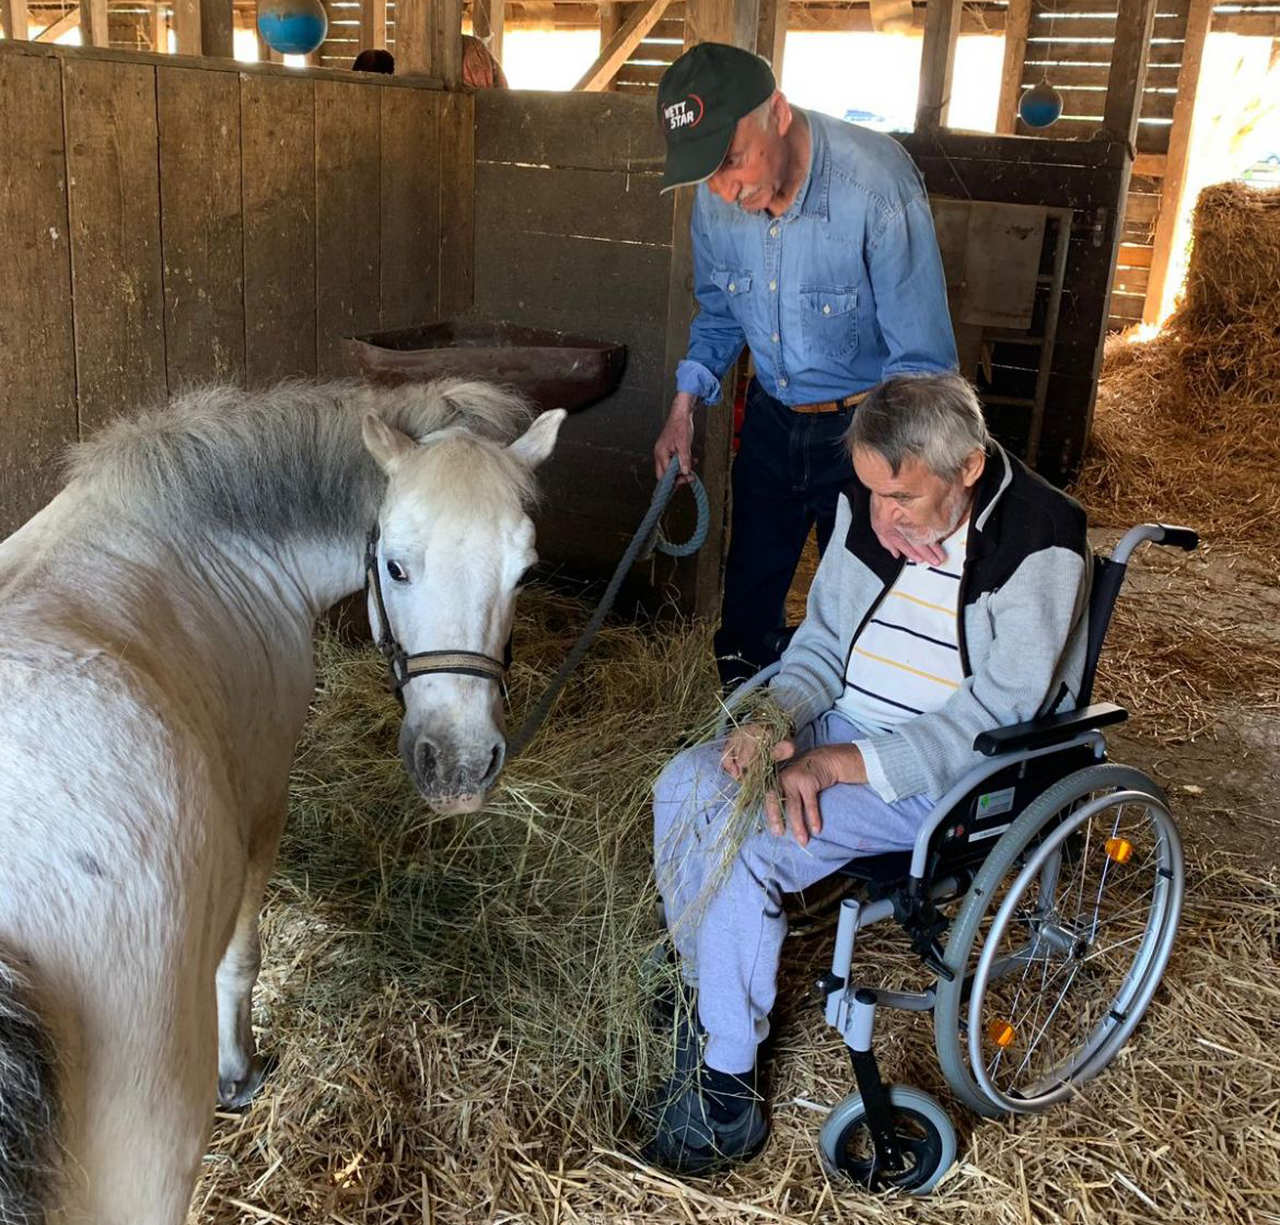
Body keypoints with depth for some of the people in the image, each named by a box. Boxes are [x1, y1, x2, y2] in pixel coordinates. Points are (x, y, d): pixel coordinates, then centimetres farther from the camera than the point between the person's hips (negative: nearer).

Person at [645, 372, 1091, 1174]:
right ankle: (714, 1007, 5)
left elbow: (998, 711, -21)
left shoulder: (1043, 546, -20)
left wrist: (847, 764, -26)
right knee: (684, 791, -13)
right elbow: (825, 639, 8)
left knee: (745, 843, -23)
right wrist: (776, 717, -13)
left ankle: (727, 1079, -5)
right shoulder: (867, 507, -1)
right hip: (845, 725, 7)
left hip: (958, 770, -7)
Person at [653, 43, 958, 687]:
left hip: (864, 424, -5)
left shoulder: (876, 182, -29)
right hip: (771, 416, 5)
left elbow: (921, 357, -26)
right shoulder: (716, 197, -11)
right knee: (749, 588, 18)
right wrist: (684, 405, -1)